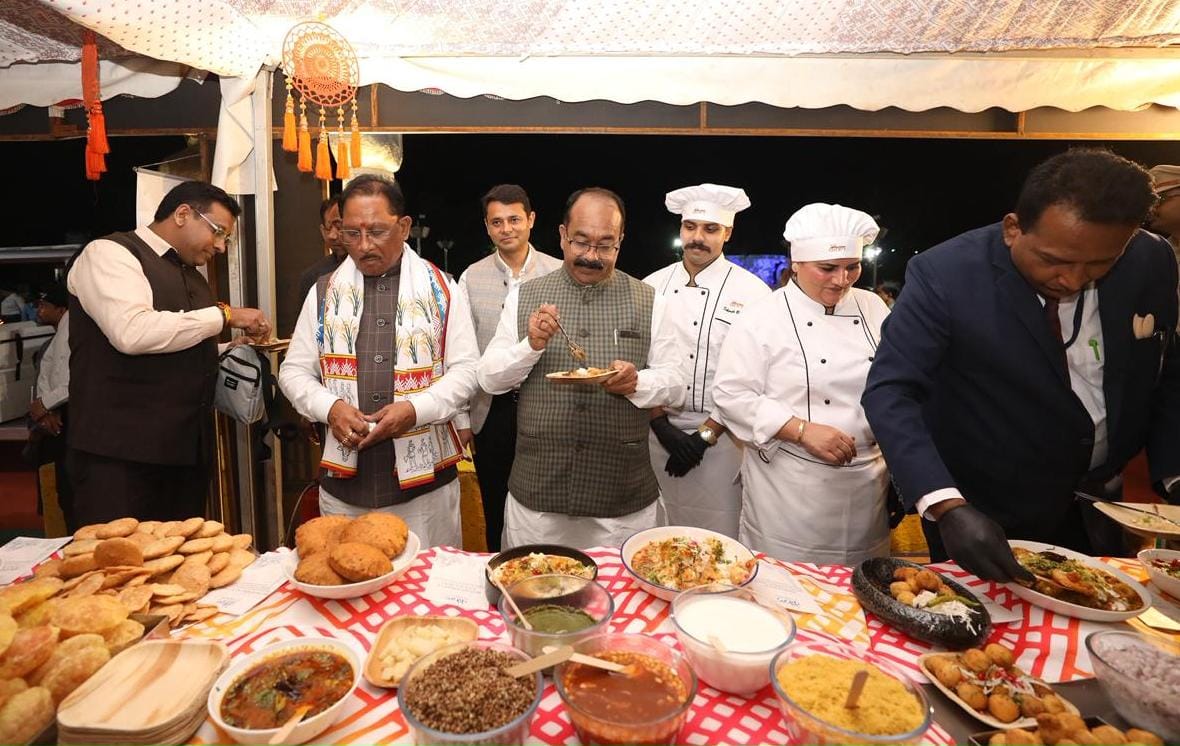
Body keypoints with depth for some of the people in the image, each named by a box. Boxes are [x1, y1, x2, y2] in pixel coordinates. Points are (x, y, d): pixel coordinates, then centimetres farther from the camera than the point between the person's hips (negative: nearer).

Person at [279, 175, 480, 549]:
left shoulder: (440, 289, 2)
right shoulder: (324, 292, 8)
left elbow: (465, 369, 0)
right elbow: (294, 371, 10)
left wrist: (415, 409, -16)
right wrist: (329, 407, -10)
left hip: (424, 479, -1)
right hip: (344, 480, 2)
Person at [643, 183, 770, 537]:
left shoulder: (752, 292, -6)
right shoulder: (652, 286, 4)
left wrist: (705, 434, -12)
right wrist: (662, 425, -7)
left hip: (719, 434, -3)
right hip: (658, 430, 3)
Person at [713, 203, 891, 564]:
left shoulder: (874, 308, 6)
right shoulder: (763, 317, -10)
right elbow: (732, 394, -15)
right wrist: (802, 430, -21)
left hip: (868, 487, 5)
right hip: (789, 490, -4)